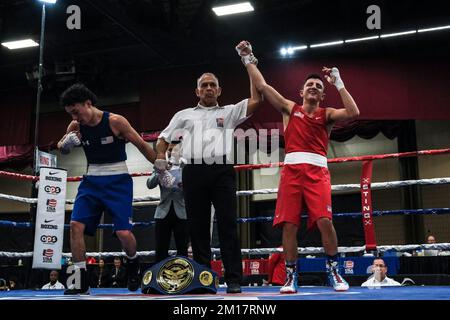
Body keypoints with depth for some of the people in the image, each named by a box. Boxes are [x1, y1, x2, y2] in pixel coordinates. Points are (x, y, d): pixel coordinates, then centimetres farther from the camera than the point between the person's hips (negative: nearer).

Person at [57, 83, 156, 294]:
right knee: (76, 224, -11)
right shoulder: (76, 126, 2)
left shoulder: (115, 121, -13)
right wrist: (66, 143, -7)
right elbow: (62, 149, 18)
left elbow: (142, 145, -7)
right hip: (92, 180, 5)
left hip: (117, 181, -5)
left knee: (123, 232, -13)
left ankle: (133, 263, 22)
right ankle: (81, 282, 0)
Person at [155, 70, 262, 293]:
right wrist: (160, 158, 6)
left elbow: (255, 101, 7)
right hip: (193, 172, 2)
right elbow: (163, 138, 25)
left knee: (227, 225, -7)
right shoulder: (184, 115, 24)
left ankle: (234, 280, -5)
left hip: (222, 171, -2)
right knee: (197, 226, 3)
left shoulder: (229, 112, 18)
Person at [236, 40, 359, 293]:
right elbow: (263, 87, 13)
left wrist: (338, 82, 0)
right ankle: (291, 277, 7)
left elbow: (353, 113, -4)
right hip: (291, 170, 1)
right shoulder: (290, 108, 18)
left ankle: (334, 272, 0)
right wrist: (248, 59, 13)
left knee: (324, 221, -16)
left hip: (317, 171, -1)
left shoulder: (327, 115, 15)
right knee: (289, 224, -4)